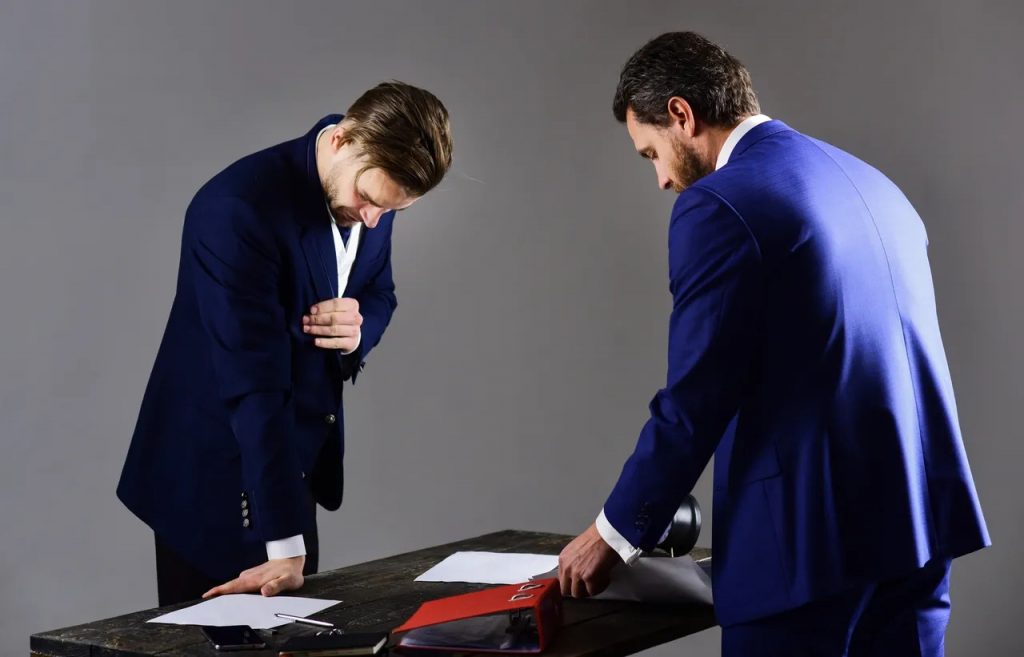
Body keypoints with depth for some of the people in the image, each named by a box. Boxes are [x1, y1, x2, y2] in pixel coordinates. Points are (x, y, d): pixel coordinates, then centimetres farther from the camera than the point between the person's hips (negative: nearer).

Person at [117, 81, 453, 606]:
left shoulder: (369, 189, -5)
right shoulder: (237, 209, -27)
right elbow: (254, 382, -29)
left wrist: (359, 330, -15)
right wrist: (285, 546, -29)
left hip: (295, 462, 7)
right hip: (216, 470, -7)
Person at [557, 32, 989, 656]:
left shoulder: (717, 205, -10)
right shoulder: (868, 180, 14)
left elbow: (694, 403, -11)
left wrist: (616, 534, 1)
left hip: (811, 533, -7)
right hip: (919, 513, 8)